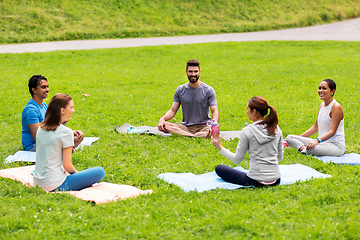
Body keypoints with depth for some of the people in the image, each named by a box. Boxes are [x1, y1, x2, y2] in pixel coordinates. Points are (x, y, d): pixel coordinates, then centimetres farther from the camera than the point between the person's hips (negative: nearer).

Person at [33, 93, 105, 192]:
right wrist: (76, 173, 8)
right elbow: (67, 165, -12)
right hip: (54, 185, -8)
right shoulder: (66, 132, -16)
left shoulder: (41, 128, 6)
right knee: (100, 172, -3)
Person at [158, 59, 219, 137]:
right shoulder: (180, 90, 8)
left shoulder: (208, 90, 0)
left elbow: (214, 111, -6)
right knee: (162, 126, -24)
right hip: (185, 126, 3)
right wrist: (163, 118, -14)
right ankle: (194, 137, -33)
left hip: (203, 126, -3)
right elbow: (173, 110, 8)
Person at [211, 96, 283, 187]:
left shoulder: (247, 131, -14)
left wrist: (220, 147, 6)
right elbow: (280, 158, 9)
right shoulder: (277, 129, 0)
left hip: (257, 182, -6)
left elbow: (237, 160, -6)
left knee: (219, 168, 12)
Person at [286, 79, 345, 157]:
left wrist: (317, 140, -35)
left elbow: (332, 131, -21)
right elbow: (316, 127, 20)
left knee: (311, 149, -42)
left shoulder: (336, 107, -14)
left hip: (337, 146, -9)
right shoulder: (322, 105, 13)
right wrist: (300, 137, 13)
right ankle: (303, 148, -24)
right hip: (323, 143, 9)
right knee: (289, 138, -2)